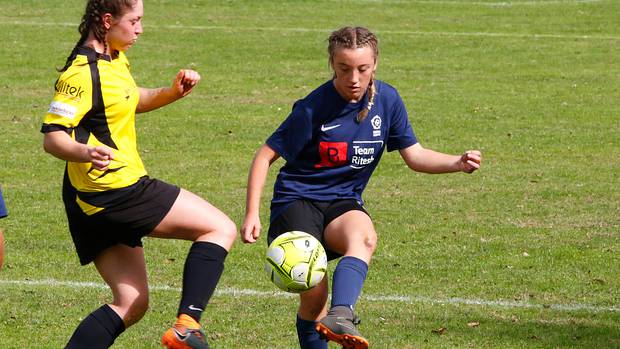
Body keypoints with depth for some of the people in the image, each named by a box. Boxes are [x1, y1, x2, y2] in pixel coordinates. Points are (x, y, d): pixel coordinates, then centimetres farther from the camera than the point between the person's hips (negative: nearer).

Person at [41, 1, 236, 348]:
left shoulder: (115, 59, 12)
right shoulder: (83, 72, -18)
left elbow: (132, 101, 31)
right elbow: (52, 137, -23)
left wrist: (172, 92, 12)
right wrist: (84, 153, -44)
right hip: (116, 191, -10)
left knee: (131, 303, 13)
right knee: (221, 229, -4)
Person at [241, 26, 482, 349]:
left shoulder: (387, 100, 0)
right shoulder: (314, 107, -13)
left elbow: (415, 156, 7)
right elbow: (266, 156, -5)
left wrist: (458, 163, -11)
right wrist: (252, 214, -11)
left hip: (343, 203, 3)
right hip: (297, 200, -3)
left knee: (363, 237, -35)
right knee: (314, 293, -23)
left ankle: (340, 316, -56)